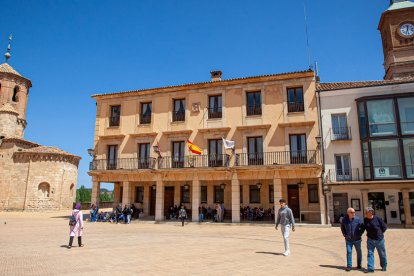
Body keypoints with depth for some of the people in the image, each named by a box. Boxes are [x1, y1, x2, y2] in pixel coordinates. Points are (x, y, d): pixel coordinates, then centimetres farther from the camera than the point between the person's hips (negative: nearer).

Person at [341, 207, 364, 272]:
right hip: (348, 240, 0)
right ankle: (349, 266, 4)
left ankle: (359, 264, 30)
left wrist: (360, 234, -3)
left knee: (359, 252, 12)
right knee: (349, 252, -3)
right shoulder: (344, 220, -7)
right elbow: (342, 228, 10)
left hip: (357, 239, 0)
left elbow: (362, 227, 1)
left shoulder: (357, 219, -11)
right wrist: (345, 235, 4)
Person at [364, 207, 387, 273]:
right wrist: (369, 234, 8)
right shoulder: (365, 219, -4)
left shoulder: (377, 218, -16)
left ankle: (384, 267, 32)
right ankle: (370, 268, -1)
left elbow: (384, 227, -3)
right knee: (370, 253, -3)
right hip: (370, 239, 3)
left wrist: (380, 233, -1)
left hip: (379, 239, -2)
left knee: (382, 254, 13)